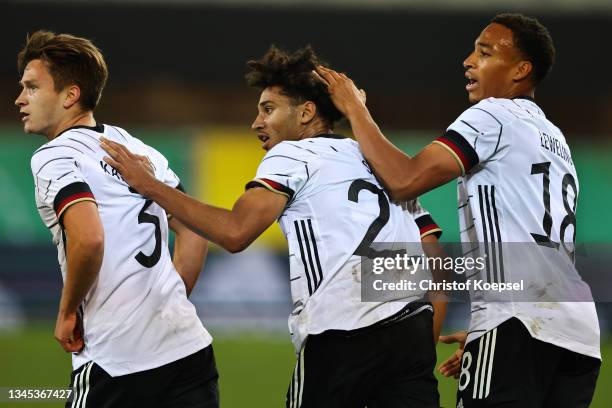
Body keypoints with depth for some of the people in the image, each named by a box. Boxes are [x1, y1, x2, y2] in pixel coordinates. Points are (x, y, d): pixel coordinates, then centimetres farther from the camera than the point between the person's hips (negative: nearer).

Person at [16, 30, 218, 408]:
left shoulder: (54, 157, -6)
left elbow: (89, 238, -21)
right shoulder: (139, 150, 16)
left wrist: (68, 313, -7)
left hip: (116, 362, -6)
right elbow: (195, 234, 20)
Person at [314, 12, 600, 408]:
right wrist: (484, 334, 31)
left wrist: (354, 108, 2)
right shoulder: (555, 138, 26)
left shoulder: (494, 115, -1)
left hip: (521, 322, -8)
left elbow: (404, 180, -11)